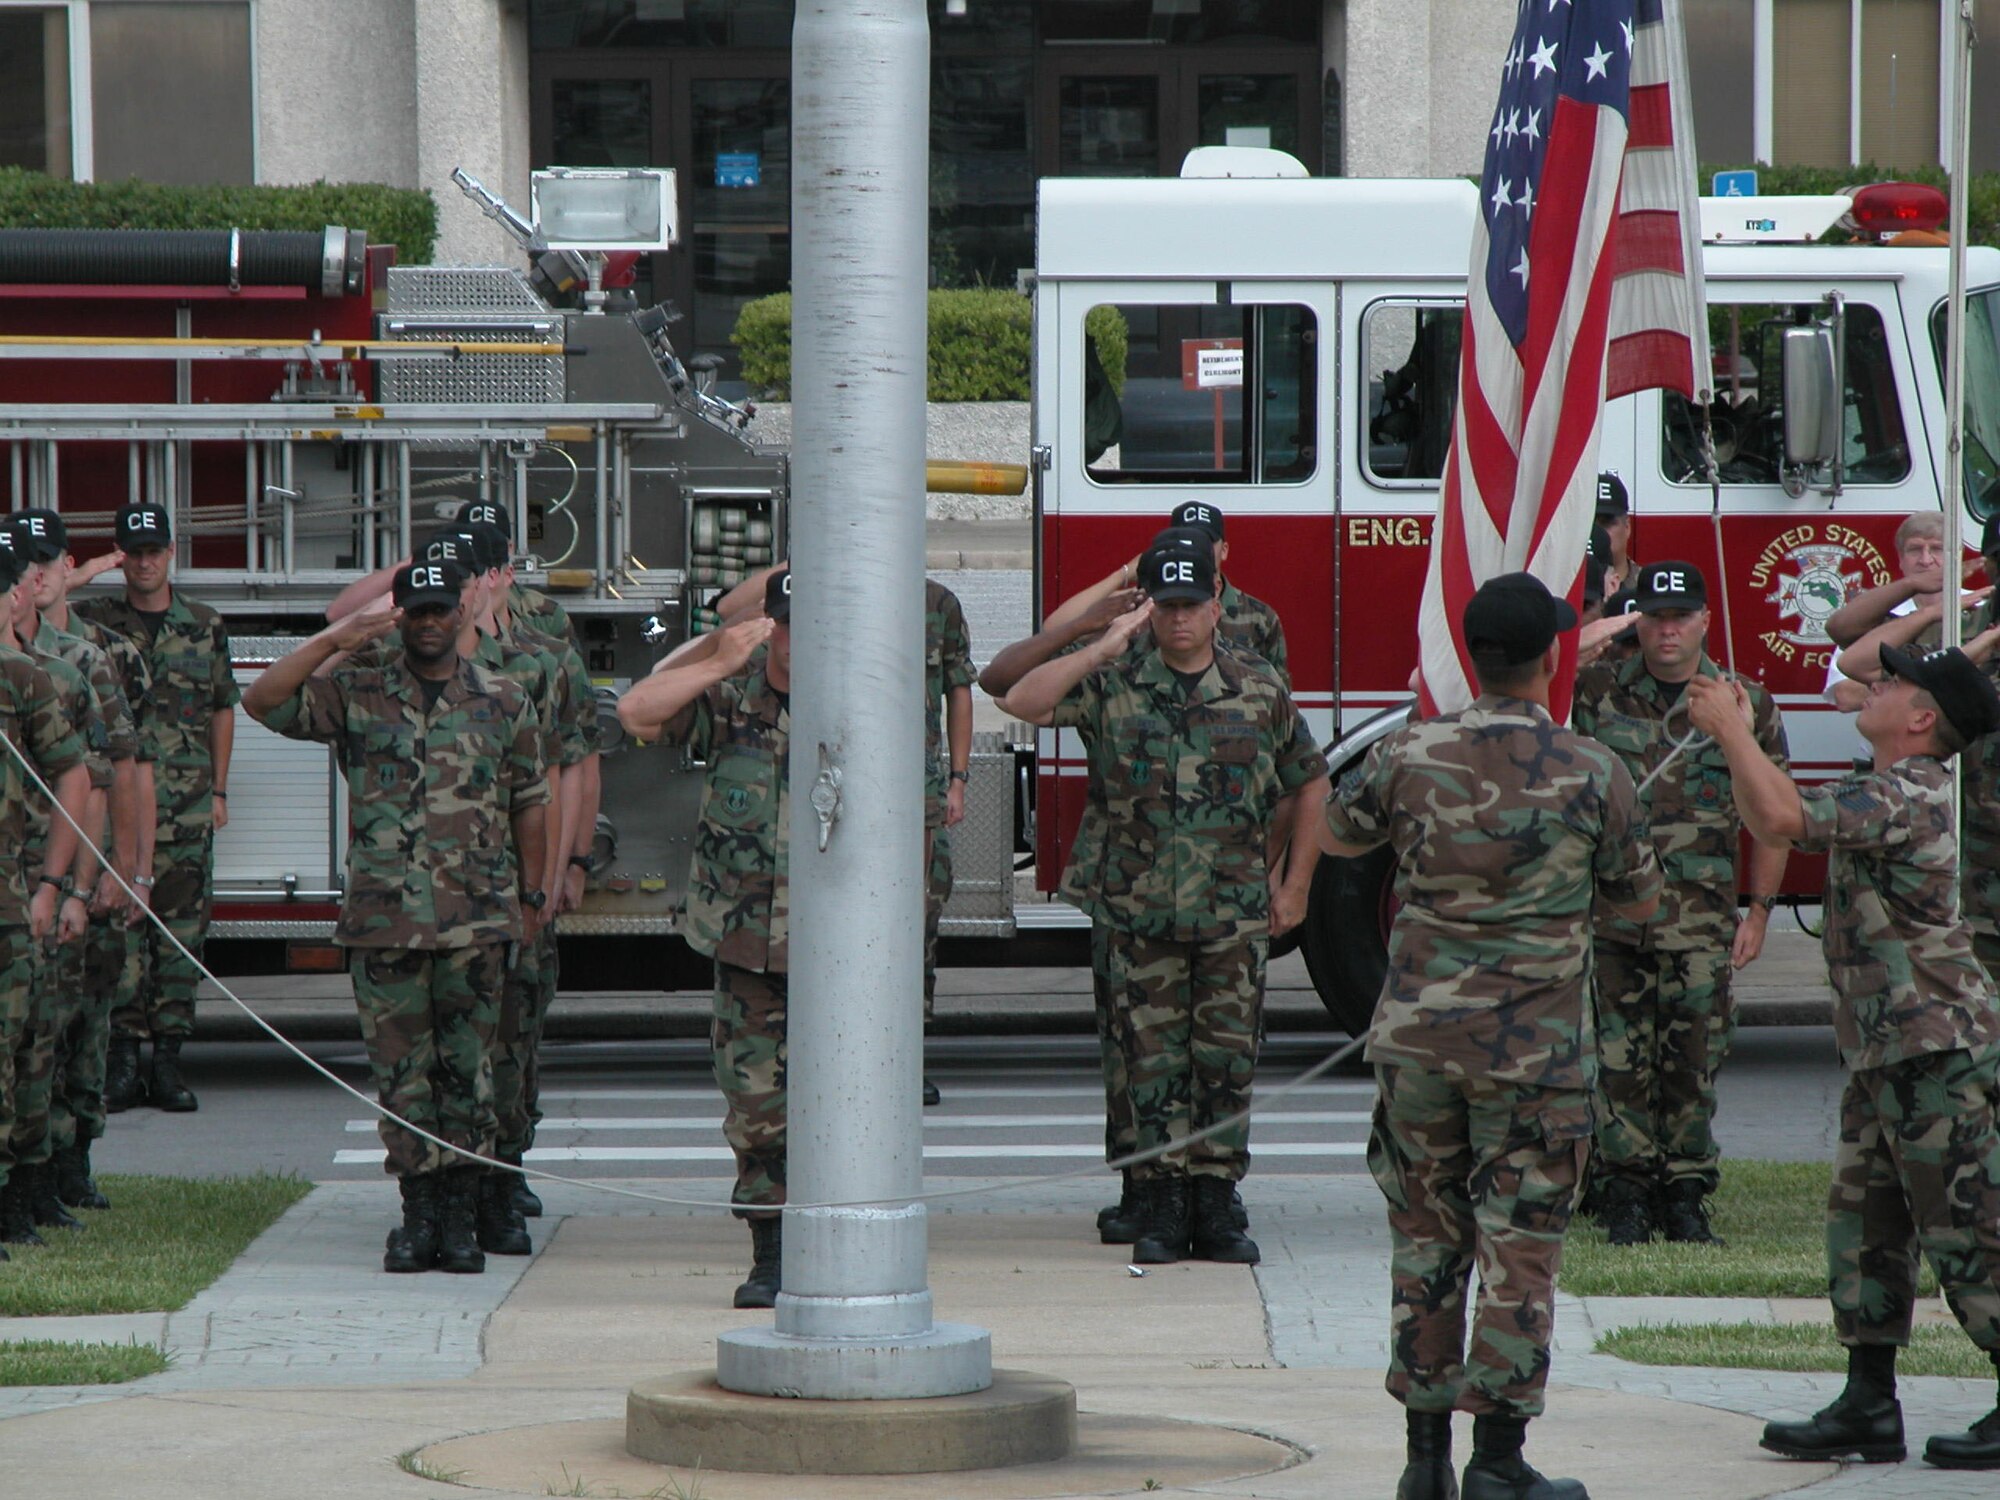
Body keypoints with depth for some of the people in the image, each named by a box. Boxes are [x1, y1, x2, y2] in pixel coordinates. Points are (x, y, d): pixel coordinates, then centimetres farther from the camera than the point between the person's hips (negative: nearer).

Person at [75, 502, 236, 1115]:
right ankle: (122, 1059, 1)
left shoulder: (204, 626, 10)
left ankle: (168, 1061, 4)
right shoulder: (92, 623, 6)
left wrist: (219, 790, 11)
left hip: (187, 807, 1)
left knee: (181, 929, 0)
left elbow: (222, 710, 16)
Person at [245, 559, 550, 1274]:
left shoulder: (501, 702, 8)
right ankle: (419, 1210, 9)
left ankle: (462, 1213, 7)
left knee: (467, 1068, 2)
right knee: (401, 1070, 2)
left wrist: (532, 895, 14)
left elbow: (530, 804, 15)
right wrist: (335, 640, -13)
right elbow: (262, 701, -7)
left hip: (477, 920, 0)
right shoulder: (356, 693, 4)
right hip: (383, 919, 0)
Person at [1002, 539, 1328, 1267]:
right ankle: (1163, 1209, 8)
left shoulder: (1261, 690, 4)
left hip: (1235, 913, 1)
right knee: (1154, 1062, 2)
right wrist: (1102, 650, -15)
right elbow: (1024, 702, -12)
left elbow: (1308, 784, 14)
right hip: (1142, 913, -1)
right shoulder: (1113, 686, 1)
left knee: (1228, 1060, 3)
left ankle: (1215, 1207, 10)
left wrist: (1294, 884, 12)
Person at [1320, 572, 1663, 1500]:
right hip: (1536, 1044, -2)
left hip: (1417, 1035, 3)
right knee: (1519, 1249, 4)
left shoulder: (1410, 757, -4)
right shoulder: (1592, 776, -9)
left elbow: (1334, 837, 15)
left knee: (1425, 1241, 13)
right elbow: (1639, 902, 6)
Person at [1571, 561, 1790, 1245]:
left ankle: (1686, 1195, 10)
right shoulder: (1596, 694, 5)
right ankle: (1625, 1191, 6)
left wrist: (1759, 912, 5)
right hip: (1610, 914, 0)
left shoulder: (1746, 706, 5)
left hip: (1700, 922, 0)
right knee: (1619, 1058, -1)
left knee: (1693, 1060, 1)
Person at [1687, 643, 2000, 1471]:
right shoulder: (1889, 794, 15)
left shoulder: (1906, 797, -18)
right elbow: (1783, 814, 24)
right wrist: (1739, 734, 13)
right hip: (1886, 1056, 10)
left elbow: (1782, 818, -28)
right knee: (1865, 1228, 11)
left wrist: (1732, 728, -17)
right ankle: (1870, 1409, 15)